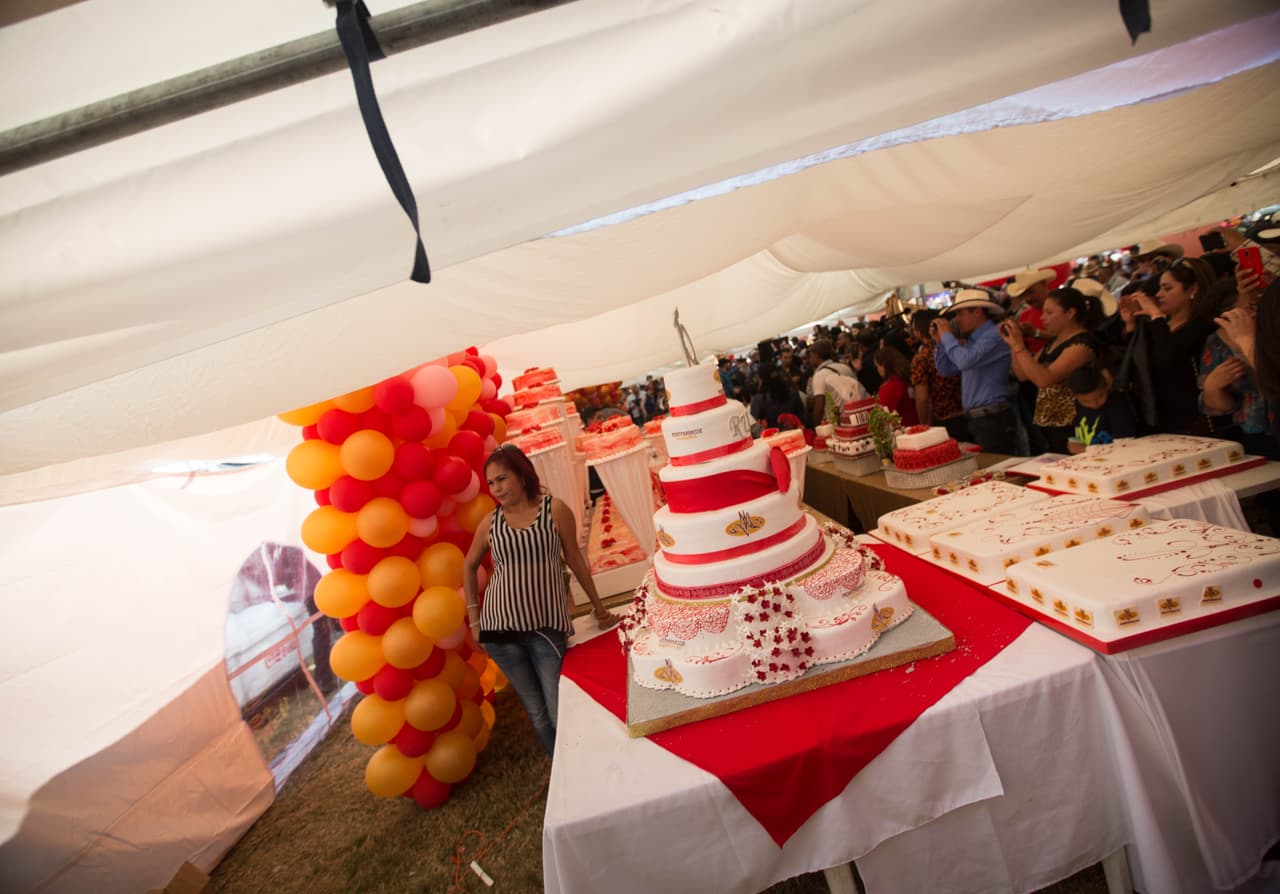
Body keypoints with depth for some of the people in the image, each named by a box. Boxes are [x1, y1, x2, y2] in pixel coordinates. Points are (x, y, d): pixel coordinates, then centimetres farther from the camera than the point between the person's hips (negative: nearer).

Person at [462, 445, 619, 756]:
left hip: (547, 625, -2)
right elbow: (469, 566, 17)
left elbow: (574, 559, 3)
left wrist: (599, 607, 10)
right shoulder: (490, 522, 1)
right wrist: (474, 618, 13)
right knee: (537, 715, 11)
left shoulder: (554, 510, -6)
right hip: (501, 627, 2)